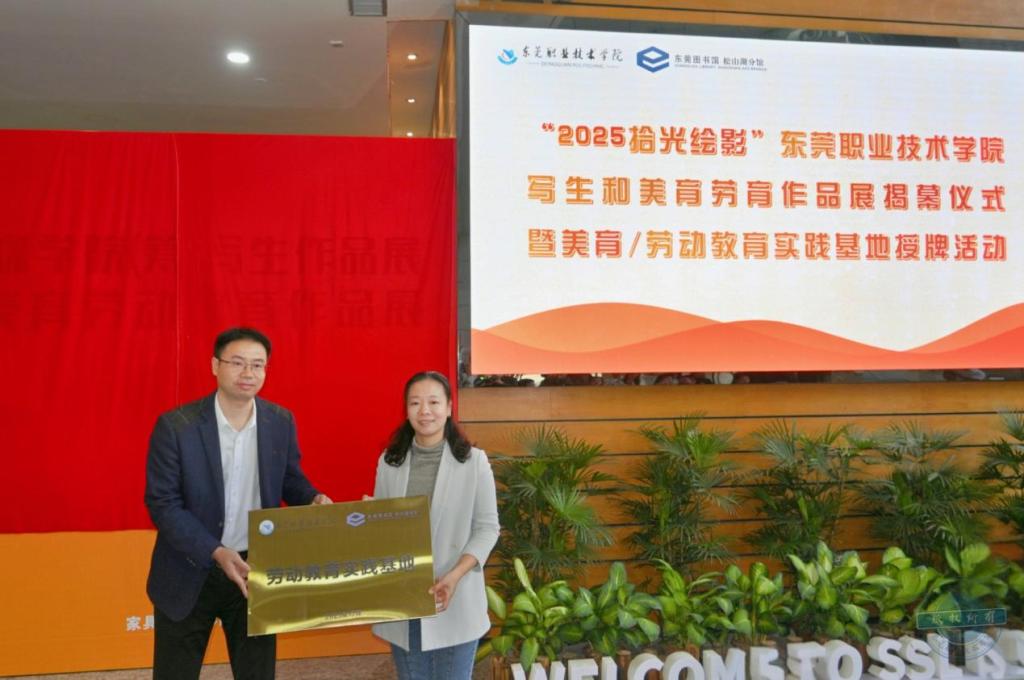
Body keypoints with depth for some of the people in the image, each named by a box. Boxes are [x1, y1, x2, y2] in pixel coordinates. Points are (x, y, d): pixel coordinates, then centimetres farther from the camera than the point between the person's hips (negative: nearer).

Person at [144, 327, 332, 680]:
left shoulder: (281, 422, -4)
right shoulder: (175, 425, -15)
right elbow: (162, 503, -15)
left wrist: (315, 499, -14)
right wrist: (216, 553, -25)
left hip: (256, 568, 3)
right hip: (190, 572, -2)